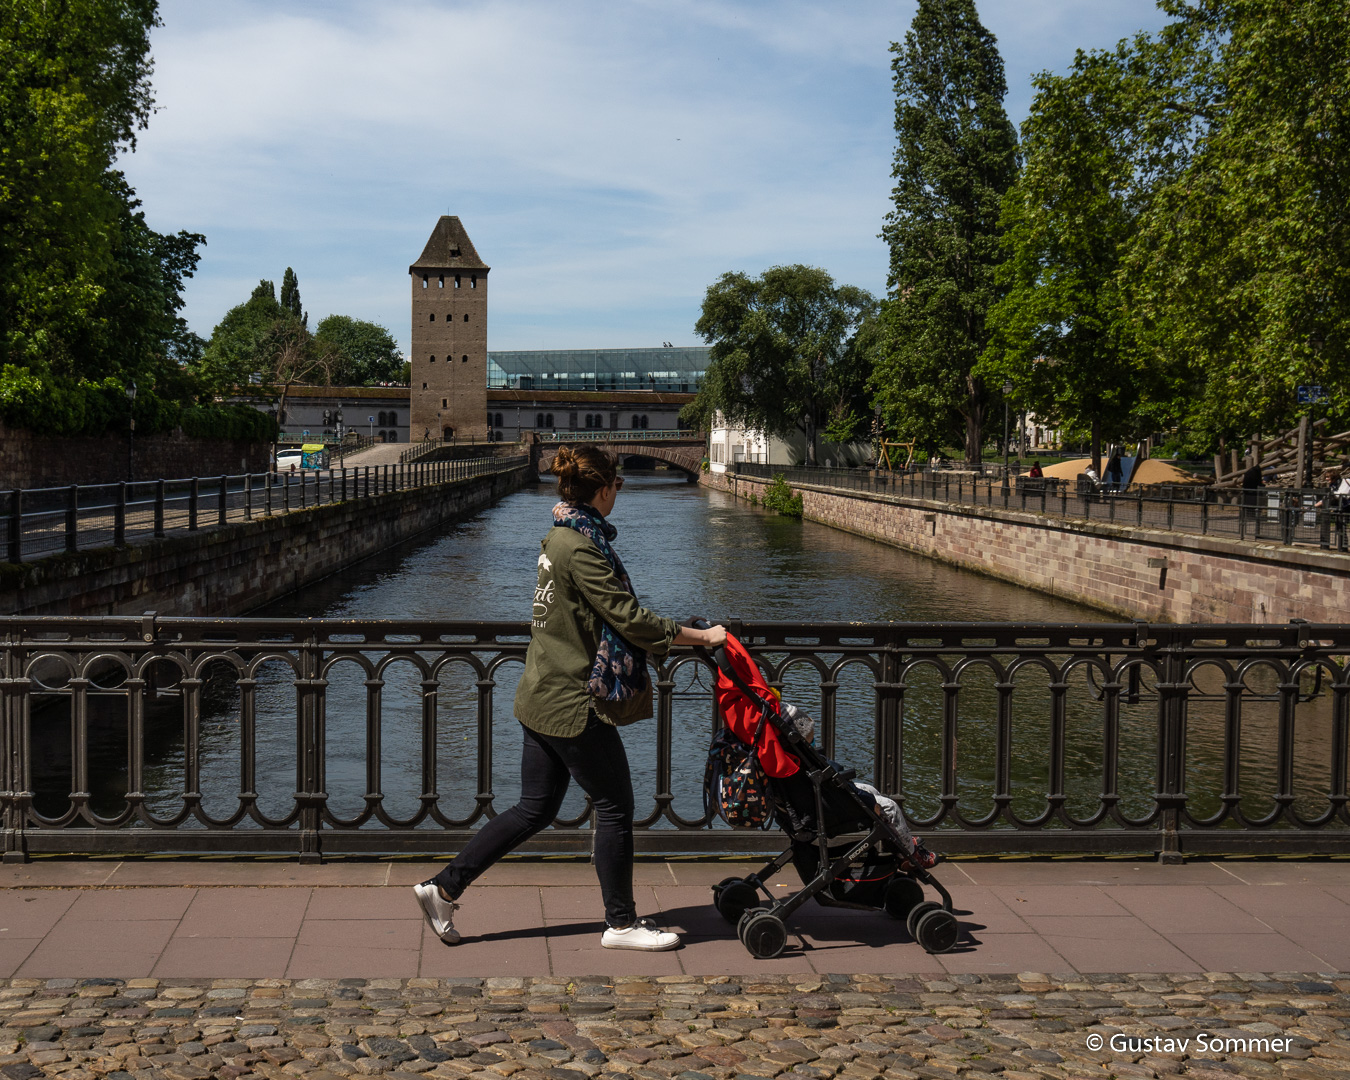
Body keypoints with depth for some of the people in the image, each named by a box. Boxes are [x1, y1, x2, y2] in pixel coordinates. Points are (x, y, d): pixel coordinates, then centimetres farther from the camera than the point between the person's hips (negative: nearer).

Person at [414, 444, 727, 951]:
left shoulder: (561, 539, 12)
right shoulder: (580, 547, -19)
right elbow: (628, 617, -20)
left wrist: (671, 638, 18)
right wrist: (702, 637, -13)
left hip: (542, 697, 10)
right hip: (573, 702, -10)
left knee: (534, 809, 15)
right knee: (615, 806, 3)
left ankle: (444, 887, 17)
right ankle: (621, 923, 15)